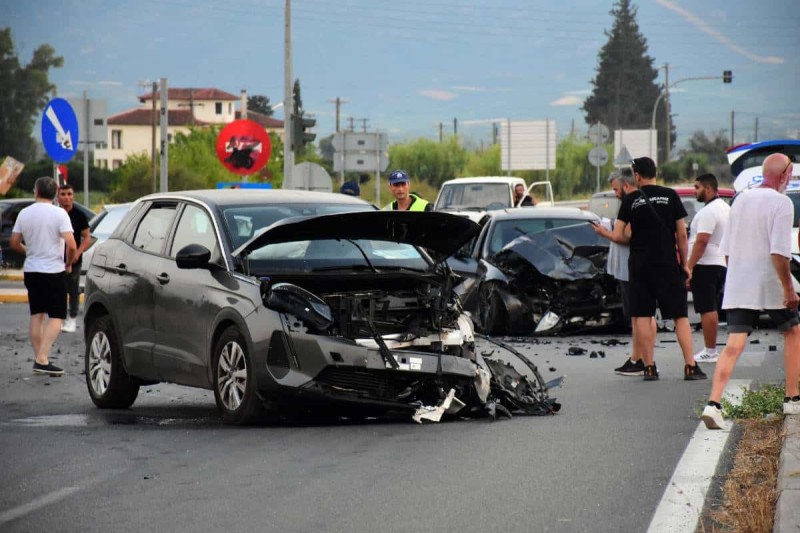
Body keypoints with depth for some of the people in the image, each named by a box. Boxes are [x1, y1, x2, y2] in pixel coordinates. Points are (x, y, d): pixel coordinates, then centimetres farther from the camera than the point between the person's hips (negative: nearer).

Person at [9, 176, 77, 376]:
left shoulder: (24, 213, 1)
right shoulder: (59, 214, -13)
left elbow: (13, 243, 7)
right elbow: (71, 245, -20)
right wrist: (68, 264, -2)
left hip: (31, 270, 5)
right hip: (54, 271, -5)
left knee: (36, 315, 13)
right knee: (56, 317, -3)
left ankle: (39, 358, 13)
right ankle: (42, 359, -17)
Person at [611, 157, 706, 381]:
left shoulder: (630, 200, 0)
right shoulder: (670, 196, 1)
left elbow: (618, 236, -2)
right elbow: (682, 234, 0)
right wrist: (684, 263, 9)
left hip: (639, 265, 0)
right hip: (668, 264, 0)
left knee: (642, 316, 5)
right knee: (680, 316, 3)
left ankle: (649, 368, 2)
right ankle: (690, 367, -3)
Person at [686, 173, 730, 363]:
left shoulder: (708, 212, -16)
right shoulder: (725, 208, 15)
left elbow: (701, 241, -23)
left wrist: (688, 267, -23)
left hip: (705, 265, -10)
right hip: (720, 264, 10)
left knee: (706, 309, -8)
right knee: (711, 309, 14)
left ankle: (710, 351, -8)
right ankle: (711, 350, 17)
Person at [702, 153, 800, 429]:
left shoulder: (740, 200, 12)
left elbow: (726, 248, 15)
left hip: (737, 286, 5)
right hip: (770, 285, -5)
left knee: (733, 345, -2)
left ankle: (713, 403, -17)